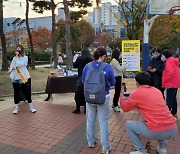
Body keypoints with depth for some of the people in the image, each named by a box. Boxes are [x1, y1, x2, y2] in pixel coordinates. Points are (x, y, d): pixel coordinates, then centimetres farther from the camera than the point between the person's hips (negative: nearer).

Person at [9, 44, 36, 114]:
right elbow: (11, 66, 15)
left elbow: (19, 64, -18)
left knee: (27, 92, 0)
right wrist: (12, 68, -8)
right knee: (16, 92, 9)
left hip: (23, 77, -4)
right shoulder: (14, 58, 10)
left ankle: (31, 106, 12)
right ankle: (16, 107, 21)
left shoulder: (25, 57, -5)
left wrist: (17, 56, -11)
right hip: (15, 78, 4)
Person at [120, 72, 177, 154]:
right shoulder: (157, 91, 15)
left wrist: (121, 95, 26)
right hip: (172, 130, 6)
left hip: (156, 132, -6)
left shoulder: (136, 93, -3)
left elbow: (125, 108, 11)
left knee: (128, 125, 15)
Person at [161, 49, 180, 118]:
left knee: (169, 99, -9)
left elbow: (170, 73, -26)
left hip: (171, 83, -10)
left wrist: (164, 81, -16)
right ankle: (174, 113, 26)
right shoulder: (173, 60, 16)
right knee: (173, 98, 17)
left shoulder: (169, 61, -14)